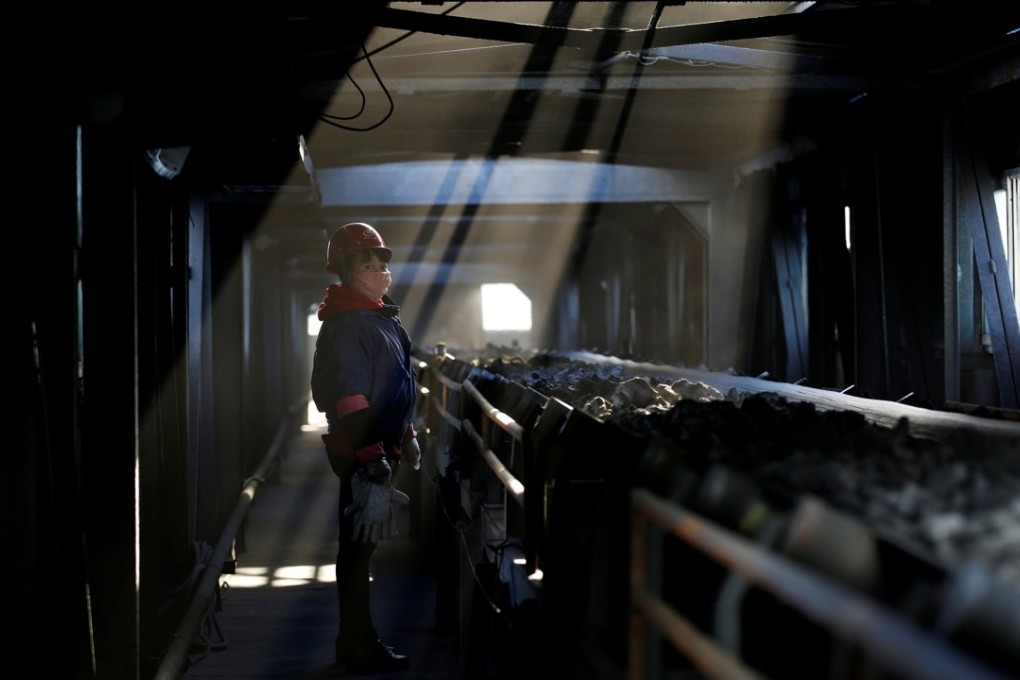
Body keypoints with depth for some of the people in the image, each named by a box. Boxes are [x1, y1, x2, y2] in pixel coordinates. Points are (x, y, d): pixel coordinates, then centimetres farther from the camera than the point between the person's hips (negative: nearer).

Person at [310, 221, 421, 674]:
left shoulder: (380, 316, 13)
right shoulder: (347, 324, -19)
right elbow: (350, 401, -25)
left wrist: (405, 438, 23)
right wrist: (372, 462, -27)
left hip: (380, 447, 10)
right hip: (361, 454, -10)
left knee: (363, 544, 16)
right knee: (358, 547, -1)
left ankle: (359, 641, 27)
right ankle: (358, 650, 9)